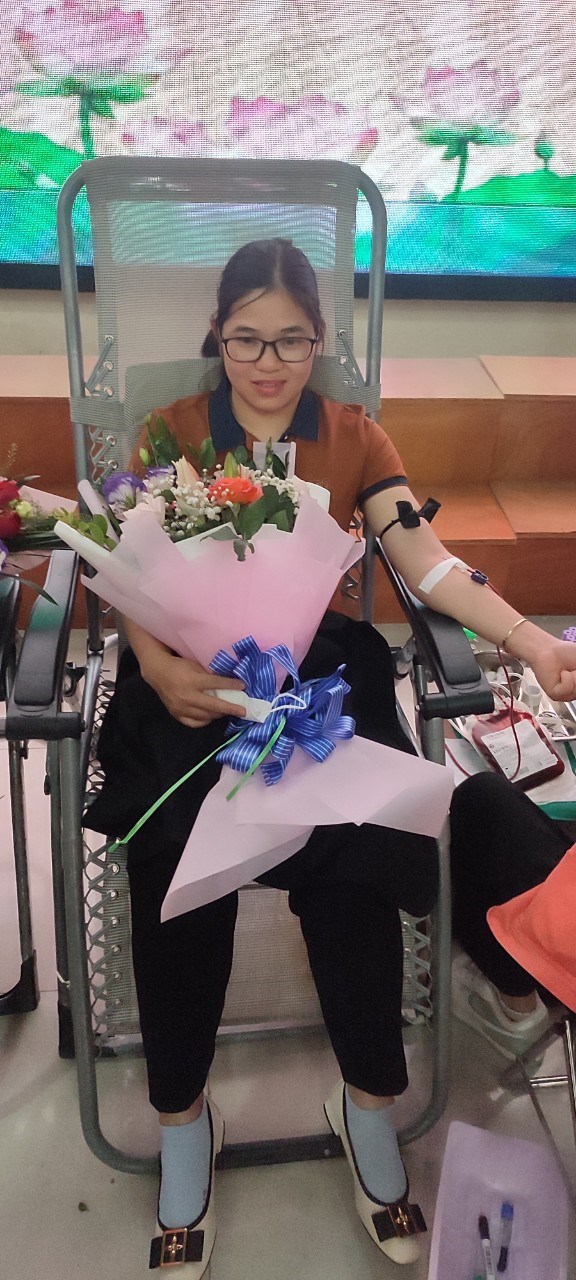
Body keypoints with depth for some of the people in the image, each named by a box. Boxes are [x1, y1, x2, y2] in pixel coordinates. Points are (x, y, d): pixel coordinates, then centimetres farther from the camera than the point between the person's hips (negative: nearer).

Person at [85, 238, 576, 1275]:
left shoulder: (354, 439, 12)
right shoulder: (172, 433, 11)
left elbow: (428, 559, 0)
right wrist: (159, 666, -22)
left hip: (322, 671, 1)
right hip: (192, 676, 0)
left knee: (354, 849, -22)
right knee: (176, 851, -21)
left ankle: (370, 1104, 6)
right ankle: (182, 1120, 6)